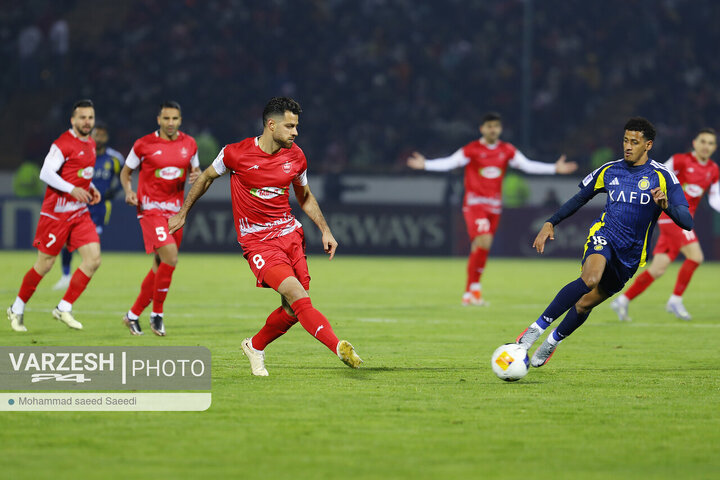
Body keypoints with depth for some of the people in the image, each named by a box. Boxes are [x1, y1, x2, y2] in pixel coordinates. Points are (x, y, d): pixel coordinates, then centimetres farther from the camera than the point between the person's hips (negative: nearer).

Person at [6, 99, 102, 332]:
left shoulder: (90, 144, 12)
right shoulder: (63, 144, -14)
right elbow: (46, 173, -21)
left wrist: (91, 188, 9)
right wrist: (72, 189, -29)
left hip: (80, 212, 7)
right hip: (57, 211, -7)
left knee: (93, 260, -7)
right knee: (44, 264, 0)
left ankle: (64, 308, 1)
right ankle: (17, 309, 19)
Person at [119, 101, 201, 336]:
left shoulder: (189, 144, 7)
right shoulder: (144, 144, -4)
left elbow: (196, 169, 21)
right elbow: (126, 172, 7)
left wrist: (196, 175, -4)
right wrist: (129, 191, -12)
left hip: (175, 210, 5)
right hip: (151, 209, -5)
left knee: (160, 267, 9)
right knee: (170, 257, -21)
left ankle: (133, 314, 23)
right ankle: (157, 314, -7)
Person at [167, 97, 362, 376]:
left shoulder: (295, 157, 3)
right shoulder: (236, 154, -10)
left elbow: (305, 197, 20)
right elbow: (207, 177, 10)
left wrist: (325, 231, 12)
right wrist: (182, 214, 17)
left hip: (290, 234, 5)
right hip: (257, 242, -5)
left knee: (293, 310, 0)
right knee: (297, 295, -23)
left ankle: (255, 347, 26)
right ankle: (339, 347, -33)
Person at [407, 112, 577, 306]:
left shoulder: (507, 150, 7)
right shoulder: (472, 150, -6)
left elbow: (527, 165, 7)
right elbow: (449, 163, -15)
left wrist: (555, 168, 0)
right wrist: (425, 165, -30)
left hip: (494, 206, 4)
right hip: (474, 203, -4)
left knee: (479, 248, 6)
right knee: (484, 240, -23)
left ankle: (469, 294, 13)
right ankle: (475, 286, -12)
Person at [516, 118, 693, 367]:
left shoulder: (662, 176, -5)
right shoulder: (610, 170, 6)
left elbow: (687, 222, -11)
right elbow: (580, 198, 21)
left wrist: (666, 205, -31)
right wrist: (550, 223, 12)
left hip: (631, 255, 0)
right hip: (604, 235, 0)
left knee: (586, 303, 2)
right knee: (590, 278, -33)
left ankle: (554, 340, 31)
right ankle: (538, 327, -30)